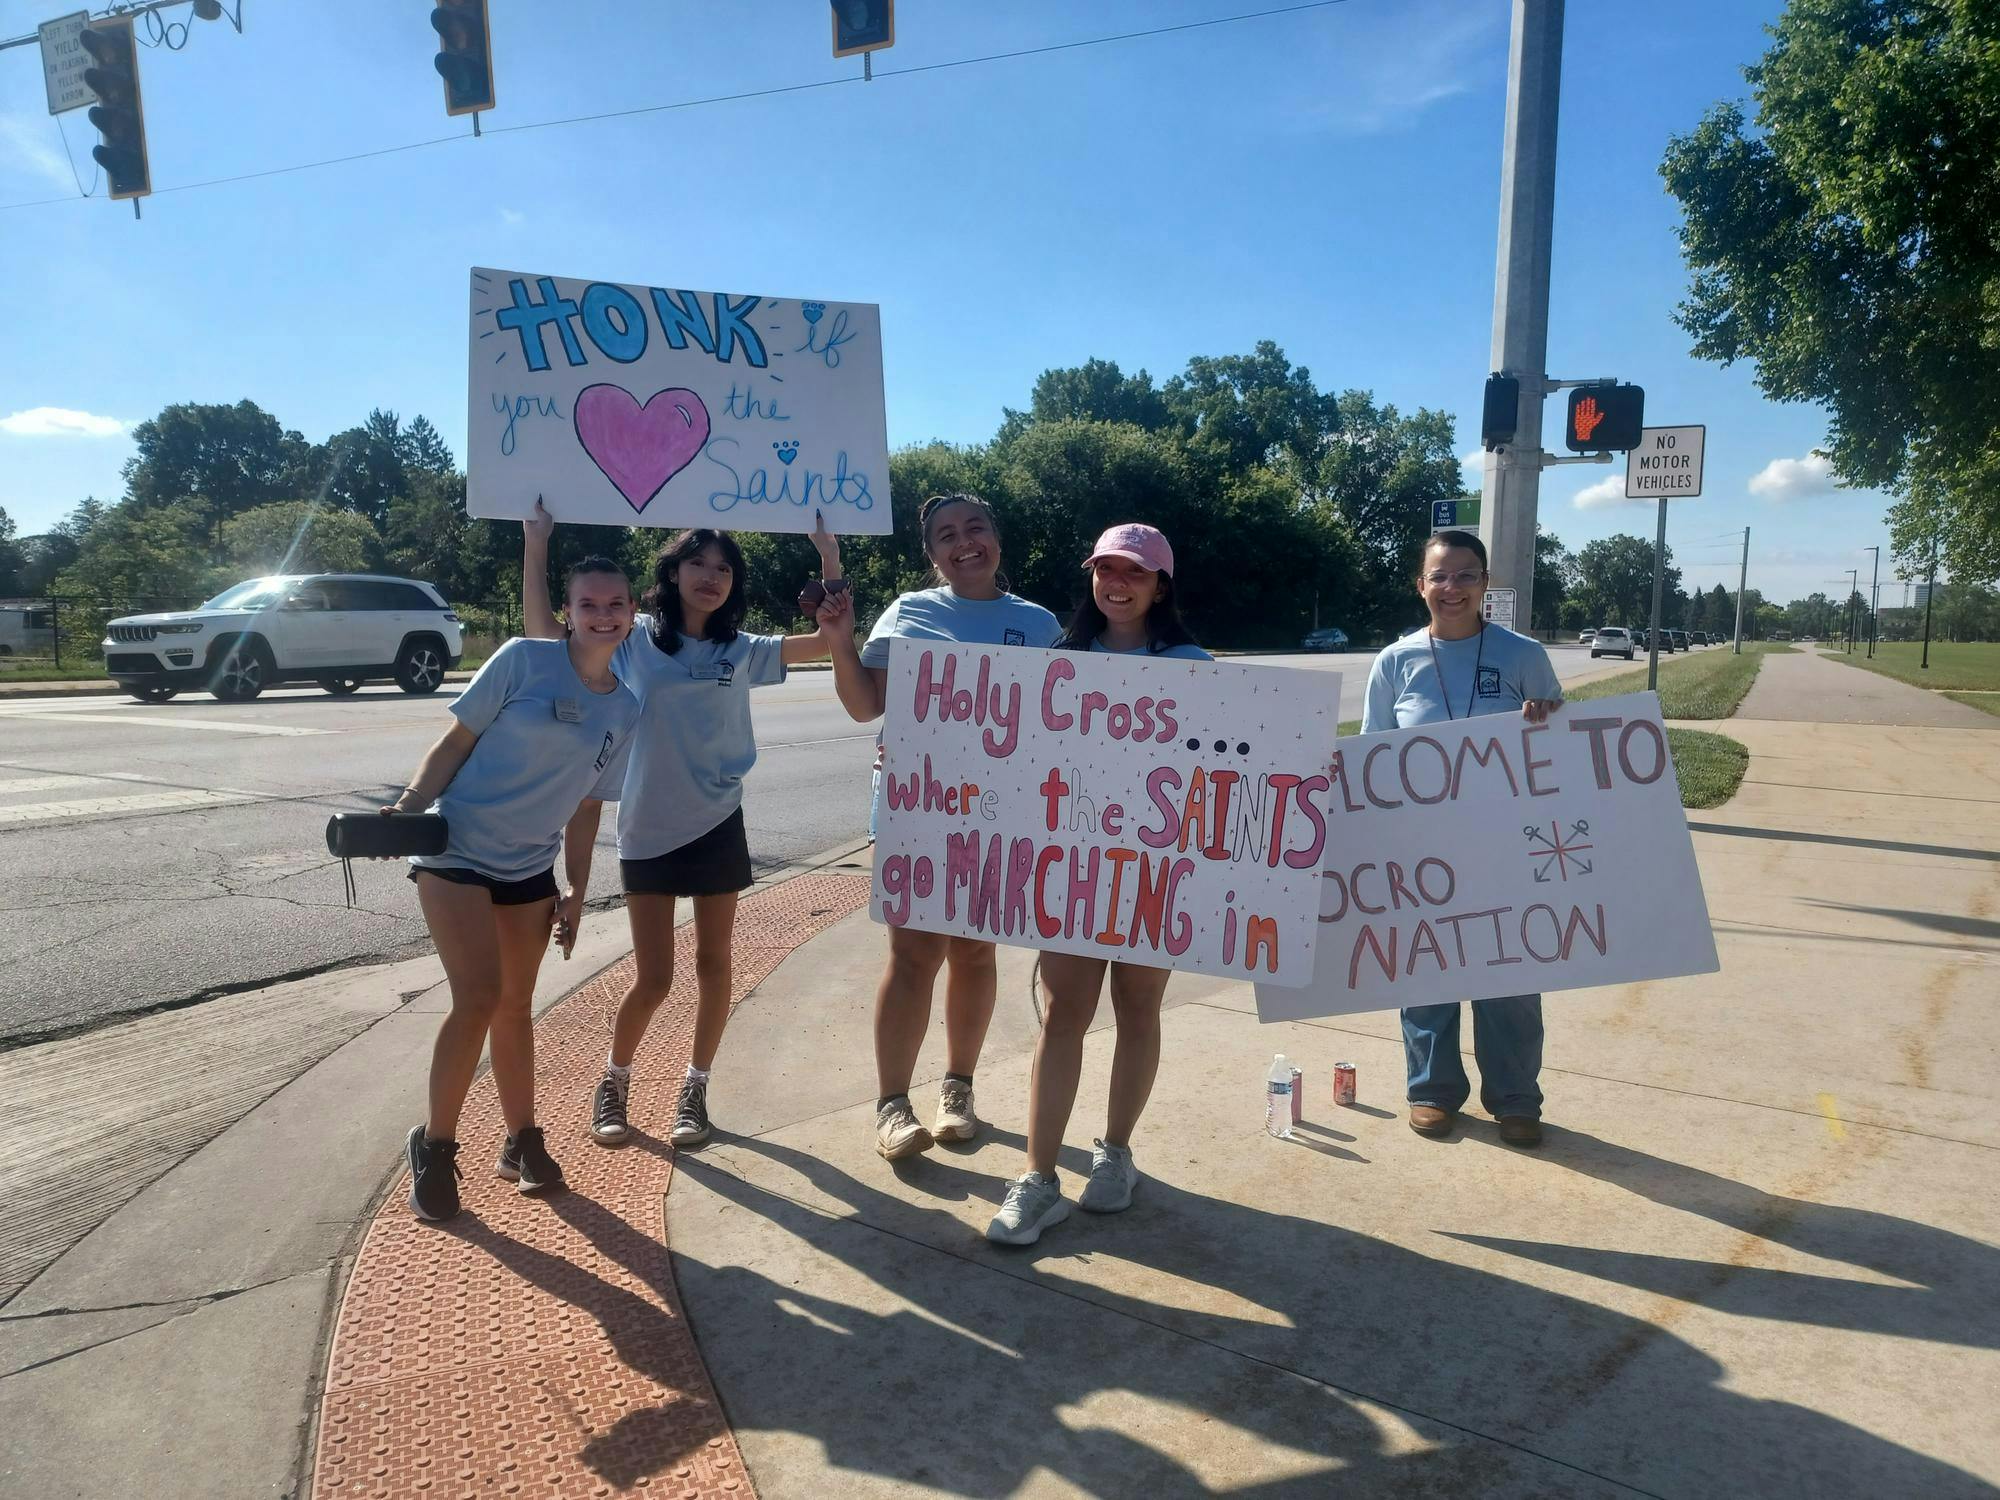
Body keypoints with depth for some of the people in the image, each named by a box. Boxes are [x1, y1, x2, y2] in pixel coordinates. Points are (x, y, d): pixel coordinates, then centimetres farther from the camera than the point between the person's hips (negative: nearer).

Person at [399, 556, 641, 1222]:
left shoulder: (626, 709, 4)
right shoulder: (523, 660, -10)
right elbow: (456, 741, -6)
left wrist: (576, 893, 10)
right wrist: (408, 806, -18)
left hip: (530, 869, 5)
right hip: (455, 850, -5)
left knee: (514, 1007, 14)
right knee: (479, 998, -13)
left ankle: (522, 1142, 28)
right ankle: (434, 1143, 7)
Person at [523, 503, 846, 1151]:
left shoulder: (741, 651, 2)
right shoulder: (635, 640, -2)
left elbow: (833, 638, 1)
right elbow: (544, 630, -6)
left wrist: (829, 553, -5)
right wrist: (535, 543, -11)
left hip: (717, 827, 2)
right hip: (647, 831, -2)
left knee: (713, 964, 9)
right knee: (653, 979, 2)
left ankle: (695, 1090, 27)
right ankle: (613, 1083, 28)